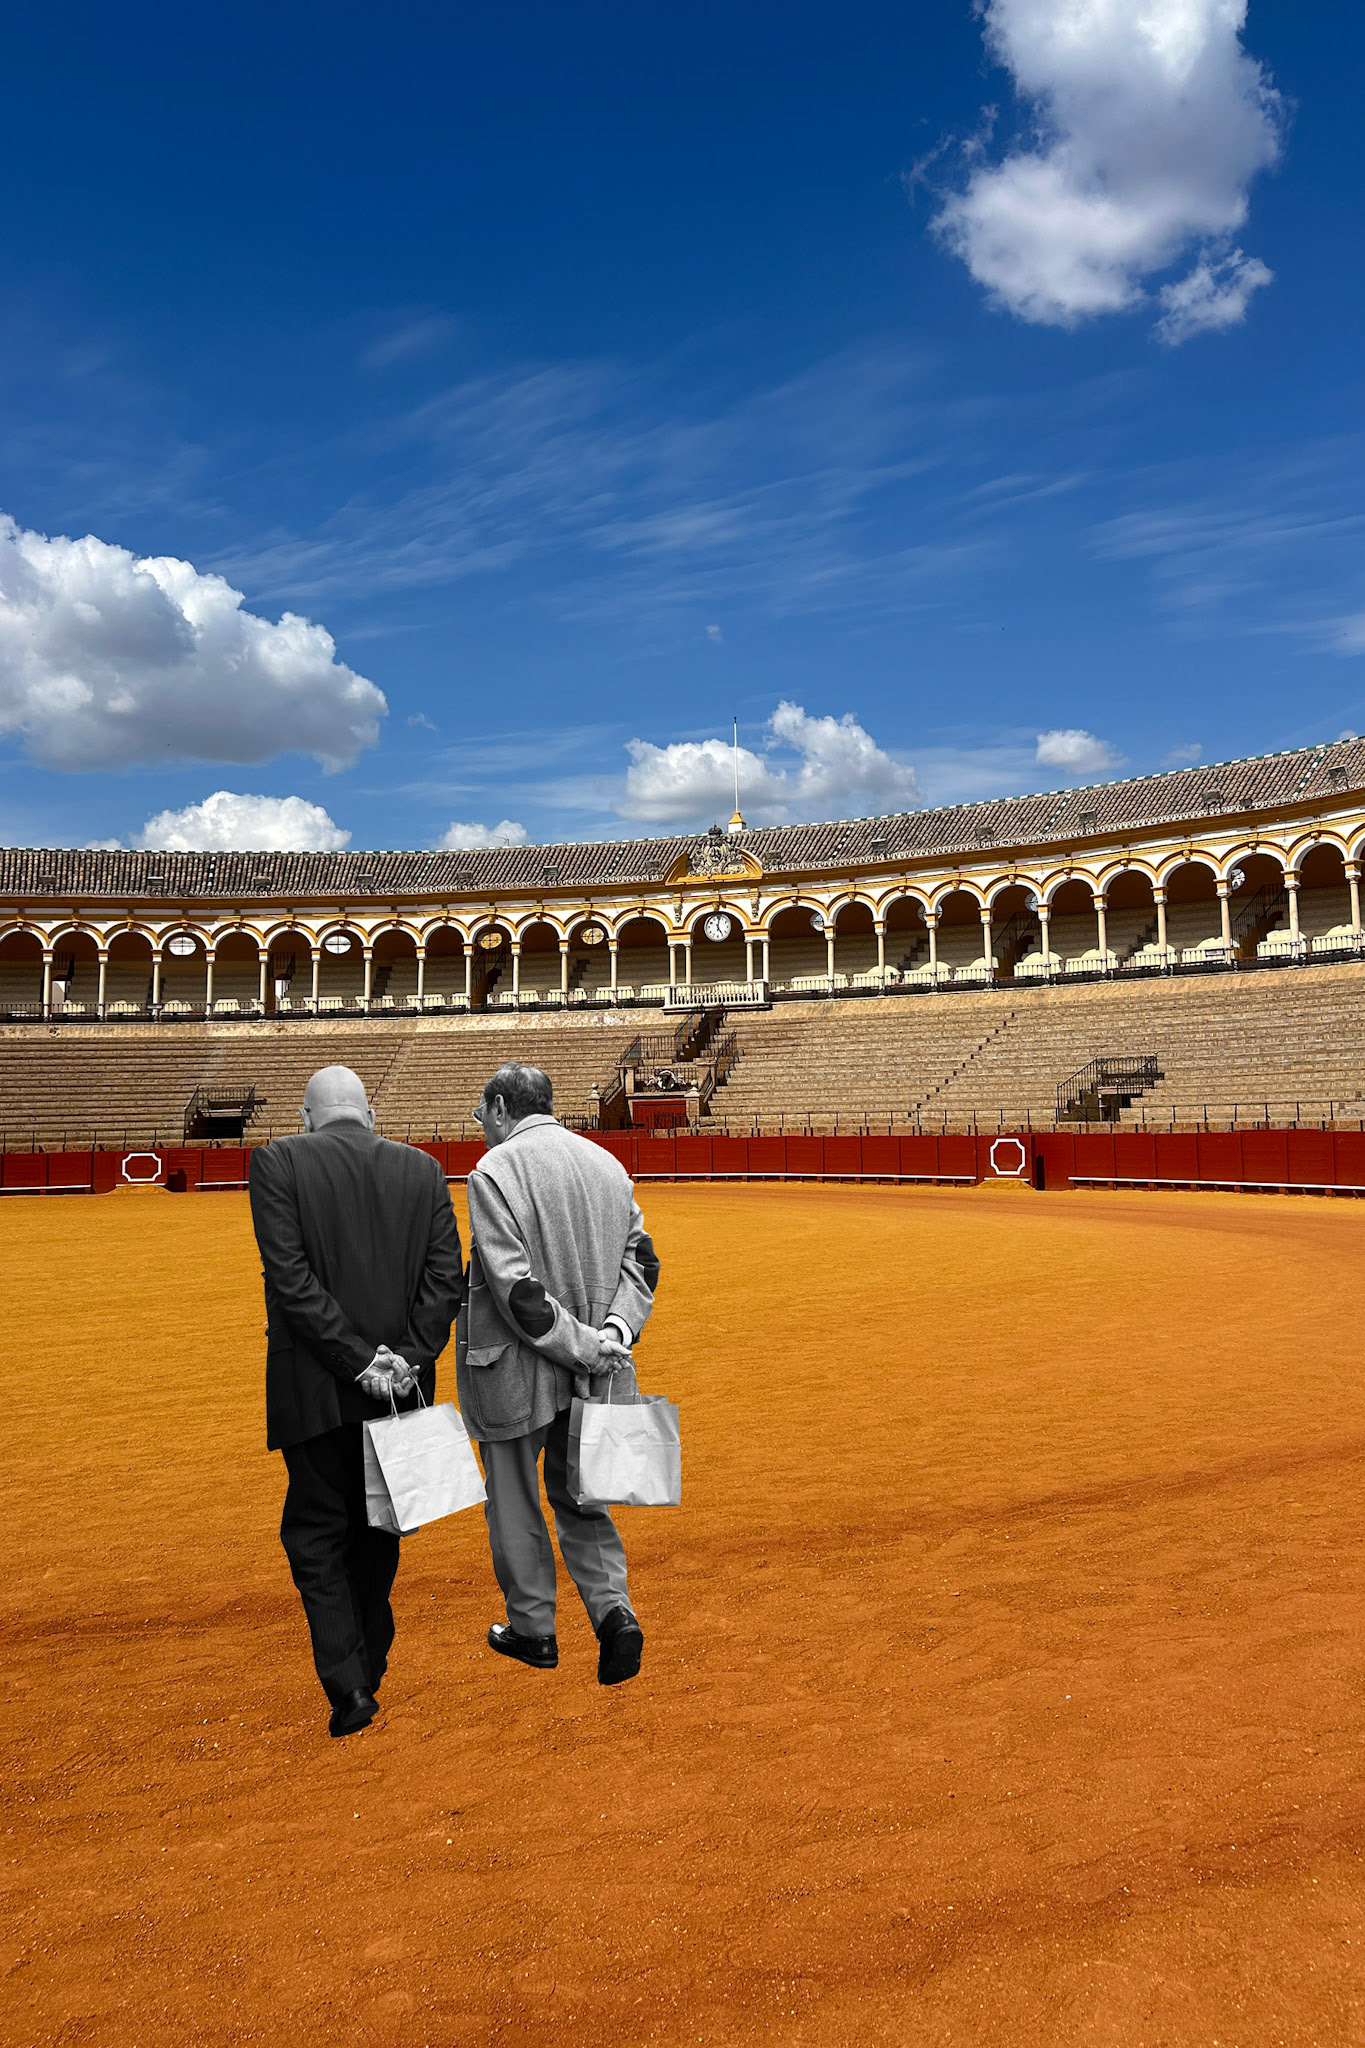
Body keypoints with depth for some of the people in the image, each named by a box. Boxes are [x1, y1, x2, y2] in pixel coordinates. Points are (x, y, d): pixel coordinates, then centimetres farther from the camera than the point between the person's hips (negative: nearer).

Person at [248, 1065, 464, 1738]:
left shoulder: (278, 1162, -8)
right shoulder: (422, 1168, 2)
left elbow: (290, 1277, -16)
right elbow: (446, 1274, -5)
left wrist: (359, 1359, -15)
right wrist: (409, 1356, -9)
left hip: (316, 1386, -3)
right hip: (402, 1383, 4)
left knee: (318, 1531, 10)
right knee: (377, 1527, 19)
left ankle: (348, 1684, 2)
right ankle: (371, 1659, 33)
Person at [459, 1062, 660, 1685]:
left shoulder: (494, 1172, -15)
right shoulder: (607, 1163, 6)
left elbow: (515, 1286, -22)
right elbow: (639, 1257, 3)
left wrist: (584, 1347, -17)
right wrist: (616, 1326, -8)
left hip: (513, 1372, -6)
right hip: (586, 1374, 6)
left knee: (514, 1503, 14)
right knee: (575, 1494, 20)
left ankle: (533, 1629, 28)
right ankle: (613, 1610, 6)